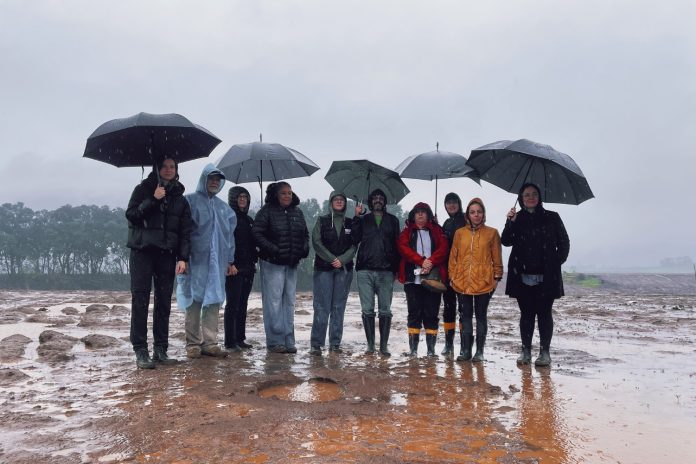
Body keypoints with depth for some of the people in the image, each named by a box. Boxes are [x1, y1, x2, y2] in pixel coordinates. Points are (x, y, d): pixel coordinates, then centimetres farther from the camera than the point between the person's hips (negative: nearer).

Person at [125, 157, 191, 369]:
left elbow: (185, 231, 8)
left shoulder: (180, 199, 13)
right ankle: (140, 351, -4)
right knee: (140, 301, -6)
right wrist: (153, 200, -14)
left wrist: (183, 257, -3)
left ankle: (160, 350, 8)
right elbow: (131, 214, -5)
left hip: (167, 254, 3)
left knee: (164, 303, 2)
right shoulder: (143, 189, 7)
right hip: (142, 251, -3)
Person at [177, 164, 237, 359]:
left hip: (217, 261, 5)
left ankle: (210, 343, 6)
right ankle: (193, 344, 5)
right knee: (194, 300, -2)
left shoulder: (223, 207, 18)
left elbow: (229, 234, 20)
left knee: (213, 301, 2)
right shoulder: (191, 201, 2)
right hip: (196, 260, -4)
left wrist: (229, 260, 16)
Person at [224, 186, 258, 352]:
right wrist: (229, 263, -18)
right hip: (234, 268, -7)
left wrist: (254, 260, 11)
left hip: (248, 268, 7)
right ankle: (230, 342, -2)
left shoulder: (249, 220, 19)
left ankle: (240, 339, 15)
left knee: (243, 305, 9)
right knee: (232, 304, -5)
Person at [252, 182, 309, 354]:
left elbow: (305, 234, 21)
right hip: (273, 263, -6)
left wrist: (304, 248, 2)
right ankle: (275, 341, 2)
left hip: (292, 264, 6)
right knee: (274, 301, -5)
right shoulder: (267, 211, -6)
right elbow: (257, 233, -13)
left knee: (289, 302, 9)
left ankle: (288, 341, 16)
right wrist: (273, 250, -20)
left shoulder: (297, 212, 12)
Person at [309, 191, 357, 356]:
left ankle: (335, 344, 7)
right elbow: (316, 242, -2)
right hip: (323, 268, -2)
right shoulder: (322, 221, 8)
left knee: (339, 307, 2)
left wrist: (342, 260, -12)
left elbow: (354, 246, 4)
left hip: (344, 269, 2)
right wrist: (332, 259, -11)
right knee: (322, 307, -7)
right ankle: (316, 344, -3)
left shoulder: (350, 223, 12)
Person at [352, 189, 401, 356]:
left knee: (385, 310, 0)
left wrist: (395, 269, 1)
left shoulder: (392, 220, 14)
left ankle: (384, 345, 6)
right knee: (367, 310, 2)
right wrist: (356, 218, -7)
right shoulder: (363, 220, 14)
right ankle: (370, 344, 9)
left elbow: (397, 245, 9)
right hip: (365, 271, 0)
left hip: (386, 271, 0)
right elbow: (355, 239, -1)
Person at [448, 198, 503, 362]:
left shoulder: (492, 233, 3)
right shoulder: (460, 233, 8)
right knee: (465, 316, 6)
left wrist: (497, 277, 0)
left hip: (484, 282, -2)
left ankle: (479, 351, 14)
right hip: (462, 281, 2)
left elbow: (497, 258, 4)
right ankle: (465, 350, 12)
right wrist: (452, 276, 4)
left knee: (481, 316, 7)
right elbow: (453, 257, 8)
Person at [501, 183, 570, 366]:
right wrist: (510, 223, -18)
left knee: (544, 313, 0)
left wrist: (557, 262, -2)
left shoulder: (552, 218, 6)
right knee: (526, 313, 7)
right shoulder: (516, 219, 9)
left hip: (546, 276, -1)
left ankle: (545, 352, 6)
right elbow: (506, 241, -4)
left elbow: (564, 243, 9)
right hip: (522, 276, 1)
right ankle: (526, 350, 12)